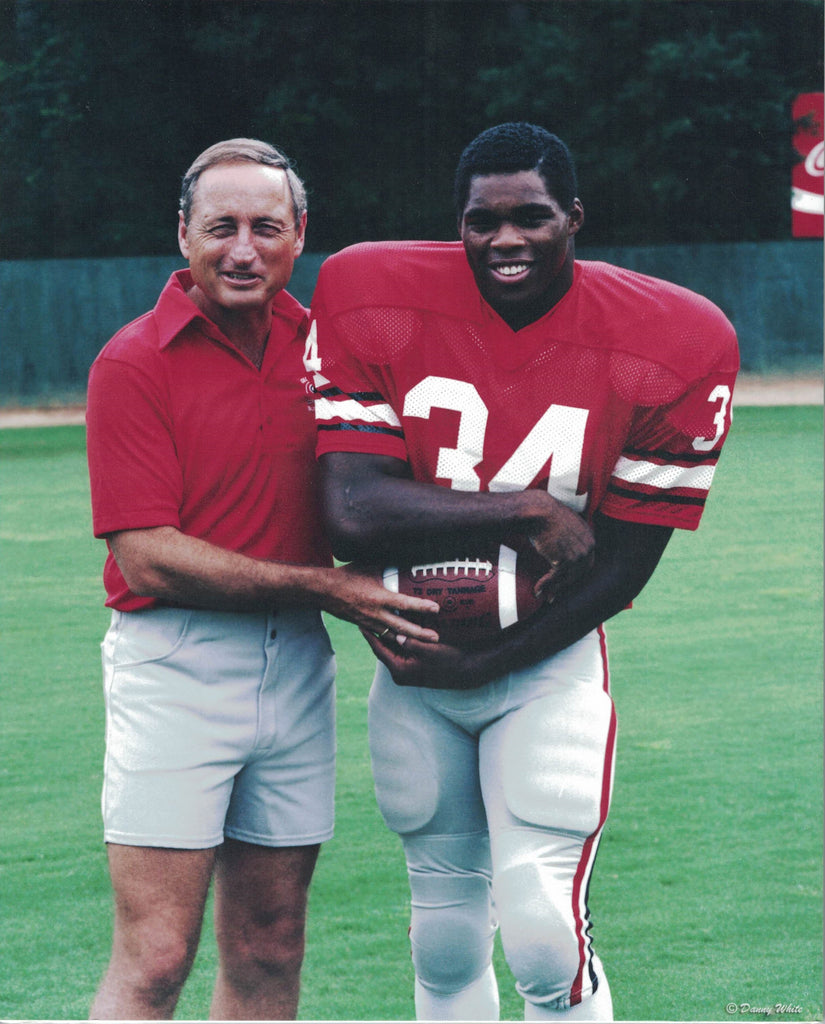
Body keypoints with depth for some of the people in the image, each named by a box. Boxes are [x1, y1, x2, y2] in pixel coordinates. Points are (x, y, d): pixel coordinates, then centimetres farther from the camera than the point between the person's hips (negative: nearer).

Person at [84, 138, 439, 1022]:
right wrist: (319, 588, -14)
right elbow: (146, 560, -13)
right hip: (175, 666, -6)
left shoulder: (318, 343, 10)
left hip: (297, 666, 6)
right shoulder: (134, 365, -7)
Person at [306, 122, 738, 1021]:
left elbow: (620, 570, -9)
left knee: (543, 936, -15)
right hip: (415, 662, 2)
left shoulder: (669, 348, -14)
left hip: (549, 657, -2)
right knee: (446, 938, 12)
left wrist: (480, 664, -14)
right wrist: (528, 512, -24)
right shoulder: (374, 302, -13)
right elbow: (354, 512, -21)